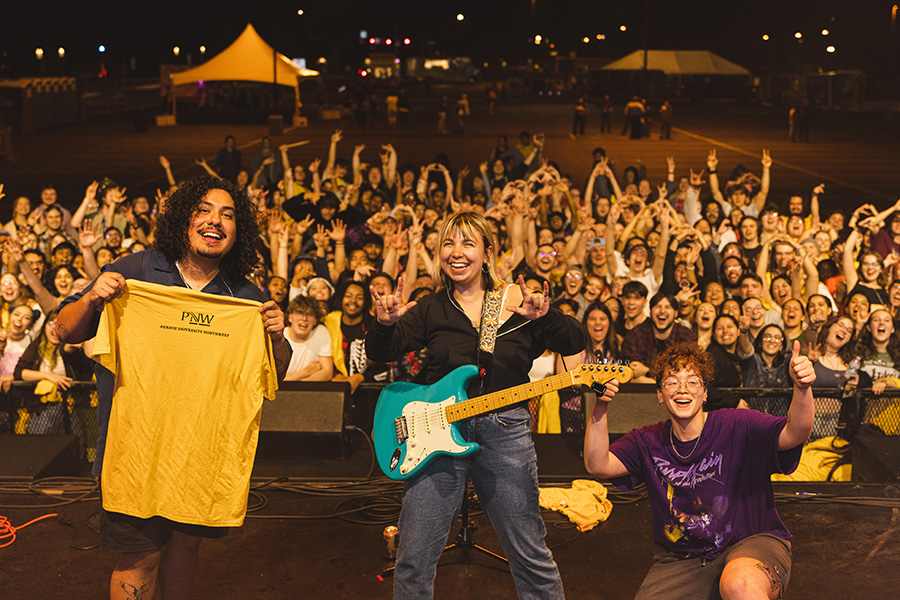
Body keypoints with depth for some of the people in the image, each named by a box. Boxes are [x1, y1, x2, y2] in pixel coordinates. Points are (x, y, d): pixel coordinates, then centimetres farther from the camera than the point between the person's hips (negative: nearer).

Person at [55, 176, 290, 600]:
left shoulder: (247, 298, 3)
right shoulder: (134, 272, -3)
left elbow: (275, 377, 9)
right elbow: (67, 333, 2)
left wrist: (278, 338, -11)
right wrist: (92, 300, -18)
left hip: (207, 450, 3)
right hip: (136, 445, -3)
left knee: (186, 542, 17)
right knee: (141, 557, -2)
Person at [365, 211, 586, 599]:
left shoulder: (517, 302, 3)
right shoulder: (430, 310, 7)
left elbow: (575, 344, -4)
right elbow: (379, 354, 0)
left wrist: (544, 317, -24)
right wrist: (384, 324, -21)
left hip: (504, 432, -1)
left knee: (529, 553, 6)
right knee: (414, 558, 3)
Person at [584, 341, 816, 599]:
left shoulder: (736, 426, -9)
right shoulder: (648, 442, 5)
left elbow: (794, 434, -23)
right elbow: (598, 465, -7)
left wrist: (802, 389, -44)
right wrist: (600, 409, -23)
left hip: (752, 543, -5)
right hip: (682, 560, 6)